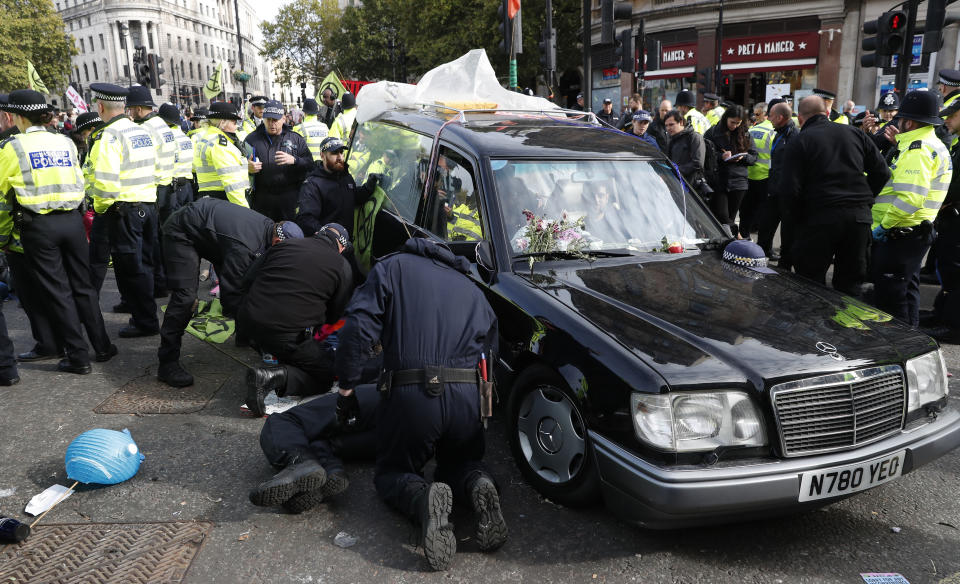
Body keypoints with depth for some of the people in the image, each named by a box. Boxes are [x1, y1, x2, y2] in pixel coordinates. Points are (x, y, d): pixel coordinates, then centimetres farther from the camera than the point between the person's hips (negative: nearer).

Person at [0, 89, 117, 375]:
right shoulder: (66, 142, 8)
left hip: (38, 225, -4)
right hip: (72, 220, 4)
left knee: (57, 290, 2)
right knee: (82, 285, 13)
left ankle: (78, 356, 6)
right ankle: (103, 346, 17)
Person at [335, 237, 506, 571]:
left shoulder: (394, 267, 11)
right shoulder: (474, 291, 24)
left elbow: (358, 327, -3)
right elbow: (489, 357, 22)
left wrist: (347, 389, 4)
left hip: (409, 395, -3)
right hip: (468, 397, 4)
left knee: (391, 473, 20)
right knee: (461, 462, 30)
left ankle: (423, 497, -15)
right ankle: (477, 484, -6)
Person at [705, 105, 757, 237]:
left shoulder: (745, 135, 11)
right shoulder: (713, 133, 2)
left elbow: (754, 156, 12)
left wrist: (743, 157, -9)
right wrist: (721, 156, -17)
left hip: (738, 182, 2)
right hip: (718, 181, -2)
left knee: (731, 216, 6)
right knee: (721, 216, -12)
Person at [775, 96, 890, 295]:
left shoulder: (799, 143, -4)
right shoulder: (856, 134, 11)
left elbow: (789, 189, -12)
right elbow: (882, 172, 10)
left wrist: (799, 216, 1)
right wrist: (864, 198, 18)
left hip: (819, 219, -5)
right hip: (860, 217, 5)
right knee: (850, 284, 14)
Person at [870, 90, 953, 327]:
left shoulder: (916, 150, -19)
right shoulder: (935, 145, 16)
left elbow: (910, 199, -29)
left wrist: (883, 225, -20)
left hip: (898, 235, -11)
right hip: (917, 232, 11)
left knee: (889, 297, -4)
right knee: (907, 289, 20)